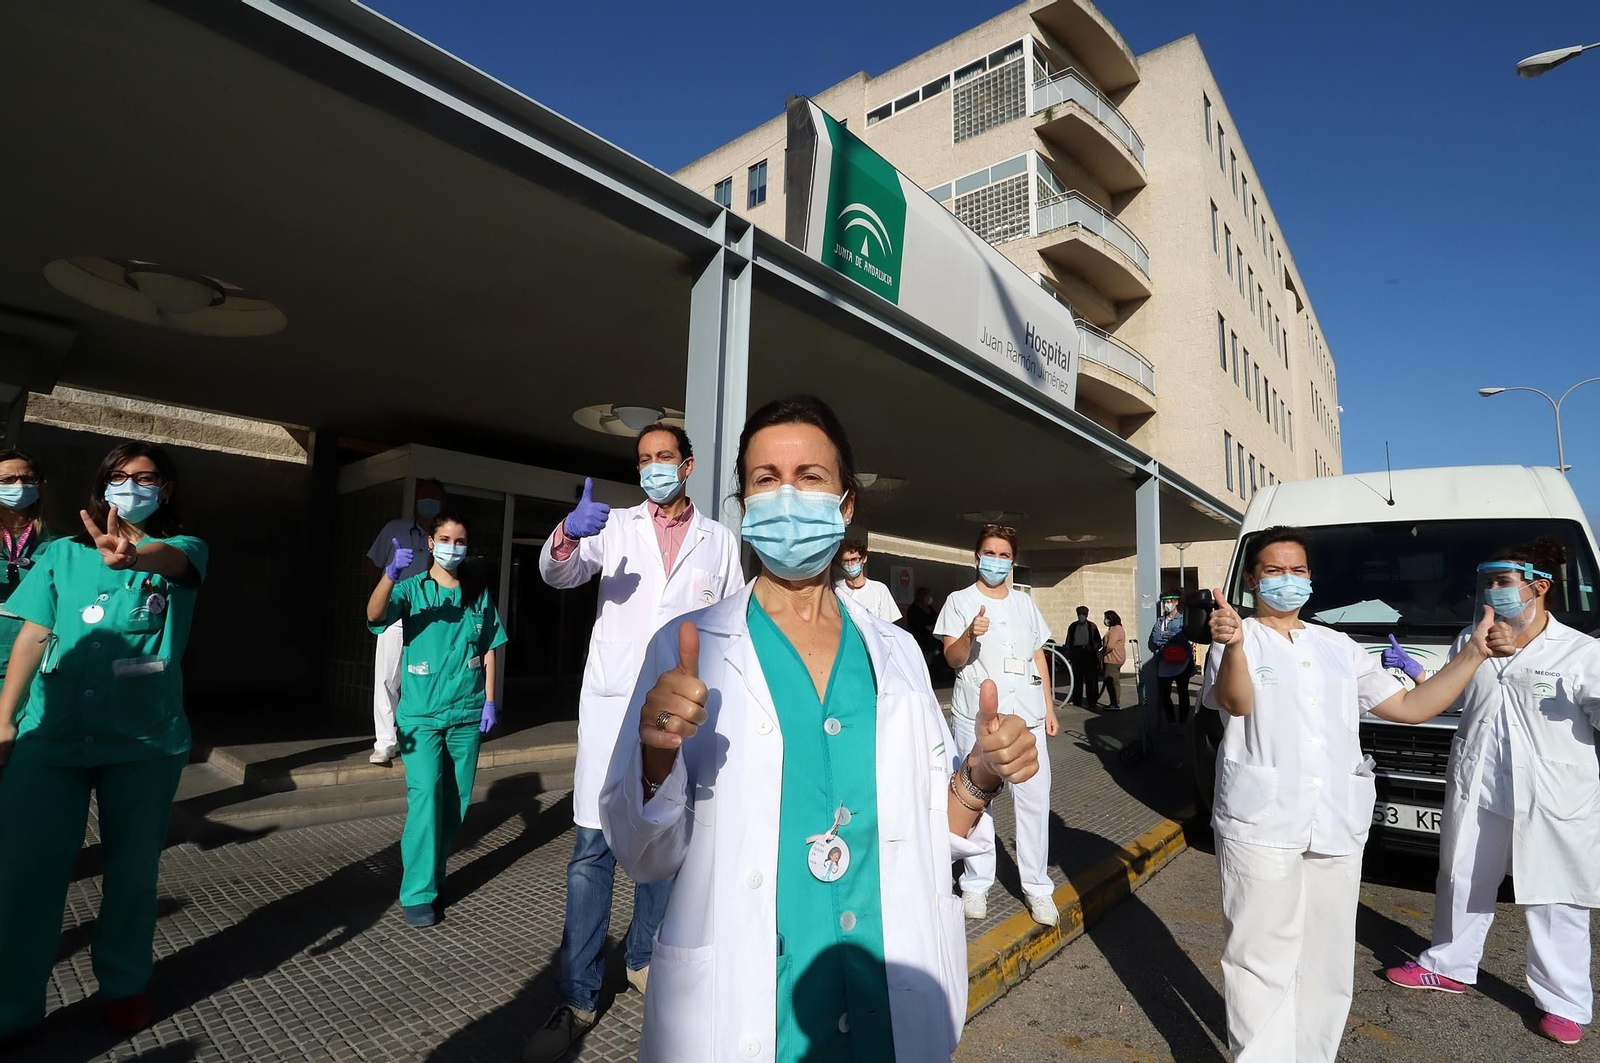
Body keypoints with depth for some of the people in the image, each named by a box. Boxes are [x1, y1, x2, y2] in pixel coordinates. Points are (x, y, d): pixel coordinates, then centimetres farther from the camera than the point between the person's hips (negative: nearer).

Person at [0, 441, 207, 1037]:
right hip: (50, 738, 2)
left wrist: (134, 556, -47)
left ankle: (126, 985, 28)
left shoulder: (182, 550, 0)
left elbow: (170, 558, -25)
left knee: (133, 870, 10)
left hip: (146, 742, -2)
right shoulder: (63, 554, 9)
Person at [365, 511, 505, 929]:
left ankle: (433, 873, 30)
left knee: (455, 801, 11)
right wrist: (391, 574, -40)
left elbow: (488, 652, 8)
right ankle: (417, 894, 2)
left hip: (467, 712, 3)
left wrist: (490, 701, 3)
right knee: (424, 798, -9)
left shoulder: (478, 594, 5)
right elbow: (374, 615, -22)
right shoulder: (412, 588, -2)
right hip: (421, 712, -3)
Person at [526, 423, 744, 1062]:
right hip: (612, 703, -1)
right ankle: (577, 999, 12)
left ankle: (643, 960, 33)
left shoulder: (720, 541, 8)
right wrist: (568, 535, -30)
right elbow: (559, 574, -6)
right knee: (592, 849, 0)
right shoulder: (615, 527, 7)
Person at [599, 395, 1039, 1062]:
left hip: (897, 1005, 3)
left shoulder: (897, 652, 0)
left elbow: (932, 829, 5)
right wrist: (657, 755, -29)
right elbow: (646, 855, -10)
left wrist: (980, 777, -14)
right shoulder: (686, 649, -10)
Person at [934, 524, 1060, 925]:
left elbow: (1039, 656, 21)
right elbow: (952, 658, -7)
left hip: (1026, 714, 4)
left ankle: (1037, 886, 13)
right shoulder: (960, 601, 2)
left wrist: (1050, 707, 16)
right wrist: (969, 633, -27)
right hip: (976, 716, -3)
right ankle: (976, 884, 14)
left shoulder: (1025, 603, 16)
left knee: (1035, 799, 1)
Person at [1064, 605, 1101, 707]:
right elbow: (1068, 642, 13)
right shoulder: (1073, 626, 12)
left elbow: (1098, 642, 8)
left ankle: (1091, 700, 6)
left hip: (1089, 654, -1)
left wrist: (1092, 649, -8)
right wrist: (1069, 656, 7)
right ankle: (1077, 701, 7)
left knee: (1090, 678, -1)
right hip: (1076, 652, 2)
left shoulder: (1092, 626, 8)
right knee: (1077, 678, 2)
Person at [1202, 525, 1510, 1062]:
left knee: (1327, 957, 17)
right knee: (1262, 957, 1)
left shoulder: (1339, 647, 14)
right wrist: (1233, 644, -42)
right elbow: (1235, 703, -22)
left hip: (1337, 826, 6)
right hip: (1259, 824, -6)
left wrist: (1473, 652, 6)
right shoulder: (1240, 639, -4)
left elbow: (1410, 707, 14)